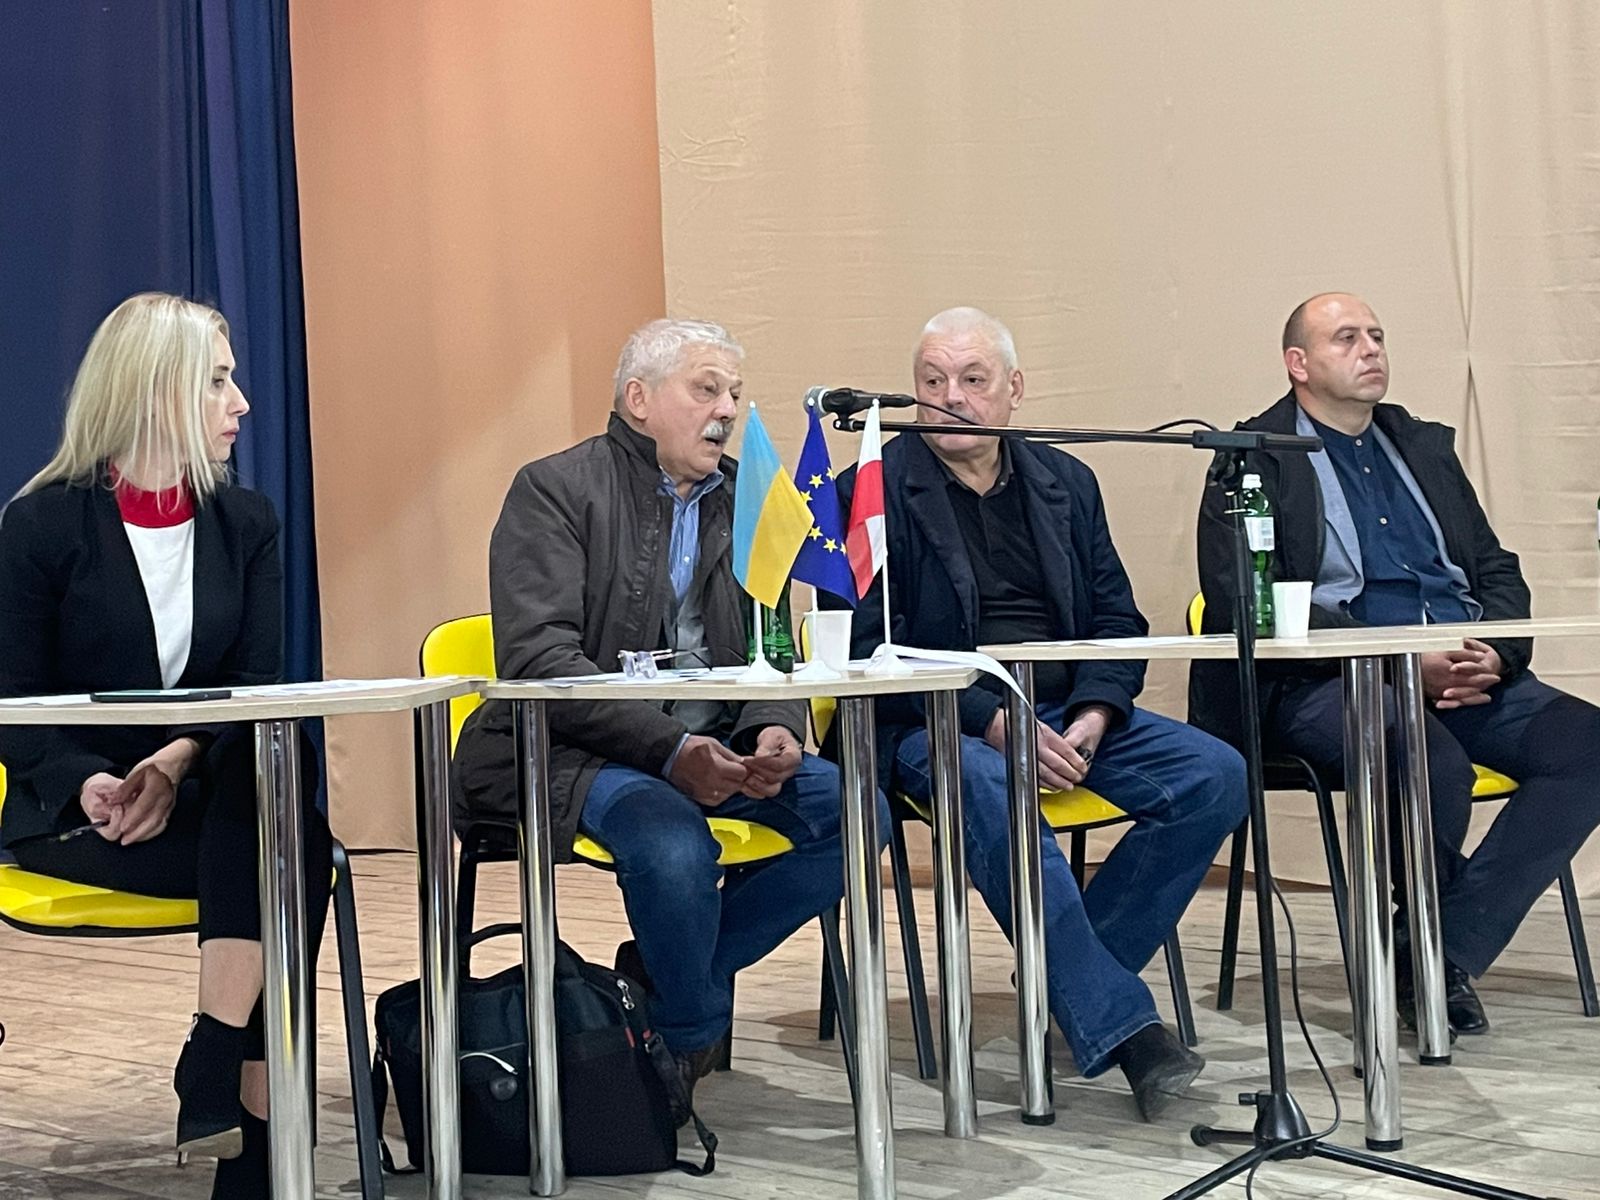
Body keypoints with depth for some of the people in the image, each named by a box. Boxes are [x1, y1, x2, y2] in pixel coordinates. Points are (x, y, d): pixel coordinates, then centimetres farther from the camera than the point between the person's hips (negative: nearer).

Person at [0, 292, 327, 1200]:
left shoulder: (245, 522, 10)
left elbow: (260, 685, 2)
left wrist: (183, 758, -19)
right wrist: (87, 783, -23)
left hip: (208, 796, 4)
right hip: (78, 812, -4)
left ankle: (215, 1065, -33)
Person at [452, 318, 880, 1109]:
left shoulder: (744, 500, 14)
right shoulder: (555, 490, -5)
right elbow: (539, 659, -17)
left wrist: (774, 731, -13)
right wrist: (669, 748, -27)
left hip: (711, 746, 6)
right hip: (568, 753, -6)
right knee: (672, 839, -35)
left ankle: (671, 970, 0)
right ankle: (692, 1034, -6)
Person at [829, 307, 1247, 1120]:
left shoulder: (1065, 483, 15)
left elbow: (1117, 619, 13)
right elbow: (868, 649, -9)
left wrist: (1095, 714, -9)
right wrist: (989, 720, -20)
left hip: (1065, 713, 5)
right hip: (931, 721, -5)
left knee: (1216, 776, -16)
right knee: (991, 792, -38)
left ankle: (1074, 975, -9)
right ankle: (1118, 1024, -35)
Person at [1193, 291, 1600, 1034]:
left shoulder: (1425, 447, 23)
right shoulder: (1252, 461, 3)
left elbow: (1498, 571, 20)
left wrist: (1495, 653, -5)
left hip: (1466, 673, 6)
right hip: (1318, 686, -6)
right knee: (1436, 763, -35)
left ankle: (1447, 952, -15)